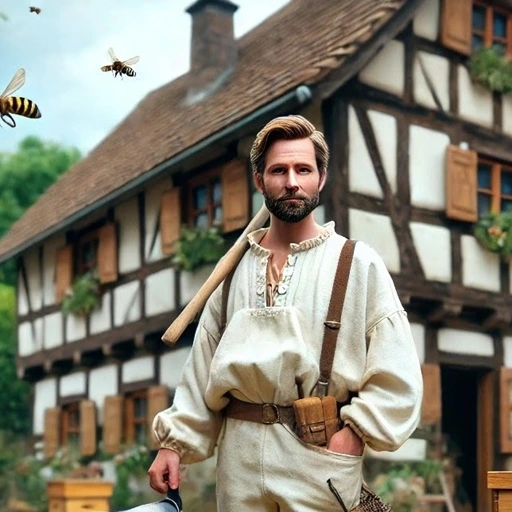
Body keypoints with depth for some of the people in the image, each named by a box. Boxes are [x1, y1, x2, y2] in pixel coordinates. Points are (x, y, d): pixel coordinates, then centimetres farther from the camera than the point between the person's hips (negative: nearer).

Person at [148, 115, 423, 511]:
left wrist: (354, 433, -14)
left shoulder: (358, 264, -2)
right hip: (239, 454, 3)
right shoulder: (236, 270, 9)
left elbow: (397, 377, -6)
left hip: (319, 455, -3)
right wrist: (175, 443, 6)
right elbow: (202, 368, 10)